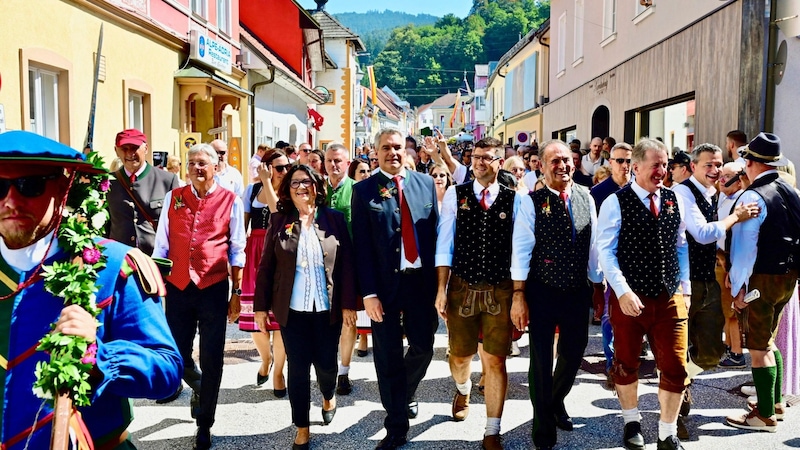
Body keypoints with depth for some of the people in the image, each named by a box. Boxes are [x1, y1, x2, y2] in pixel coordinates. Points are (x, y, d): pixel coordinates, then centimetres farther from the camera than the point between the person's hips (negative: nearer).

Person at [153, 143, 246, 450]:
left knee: (211, 360, 5)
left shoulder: (230, 201, -1)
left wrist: (236, 293, 0)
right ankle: (197, 389, 40)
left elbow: (237, 250, 2)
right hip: (178, 287, 2)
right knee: (177, 354, 8)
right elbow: (161, 245, 7)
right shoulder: (173, 198, 5)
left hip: (214, 288, -2)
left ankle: (204, 424, 21)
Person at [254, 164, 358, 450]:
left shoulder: (334, 219, 0)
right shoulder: (279, 221, 1)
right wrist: (261, 305, -1)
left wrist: (348, 303, -4)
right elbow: (266, 266, 2)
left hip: (328, 308, 0)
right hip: (292, 309, 0)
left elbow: (346, 263, 0)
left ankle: (329, 396, 43)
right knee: (298, 368, 4)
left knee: (326, 363, 9)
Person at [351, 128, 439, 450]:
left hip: (422, 279, 2)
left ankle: (407, 393, 43)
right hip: (385, 283, -2)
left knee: (423, 347, 12)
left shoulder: (425, 183, 6)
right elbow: (362, 245, -4)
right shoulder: (364, 190, -1)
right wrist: (369, 293, -10)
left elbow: (436, 231, 6)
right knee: (388, 357, 5)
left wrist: (439, 278, 2)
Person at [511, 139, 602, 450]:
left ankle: (556, 401, 47)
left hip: (578, 292, 4)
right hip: (543, 293, -4)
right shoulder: (533, 202, -10)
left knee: (573, 354, 17)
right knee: (541, 360, 6)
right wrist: (519, 296, -13)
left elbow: (593, 245, 6)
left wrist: (598, 285, 9)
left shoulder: (586, 198, 2)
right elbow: (521, 250, -11)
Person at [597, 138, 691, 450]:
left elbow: (681, 247, 14)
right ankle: (632, 423, 35)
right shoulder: (616, 203, -8)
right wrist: (623, 291, -20)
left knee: (675, 367, 3)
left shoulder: (674, 200, 7)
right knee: (627, 364, 13)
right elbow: (605, 251, -11)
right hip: (629, 298, -3)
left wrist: (685, 290, 10)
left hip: (670, 299, 4)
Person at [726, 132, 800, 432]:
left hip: (761, 280, -8)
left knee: (758, 347, 2)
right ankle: (774, 400, 34)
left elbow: (745, 247, -19)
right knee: (768, 340, 22)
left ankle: (765, 416, 9)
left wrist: (739, 288, -15)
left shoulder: (753, 197, -17)